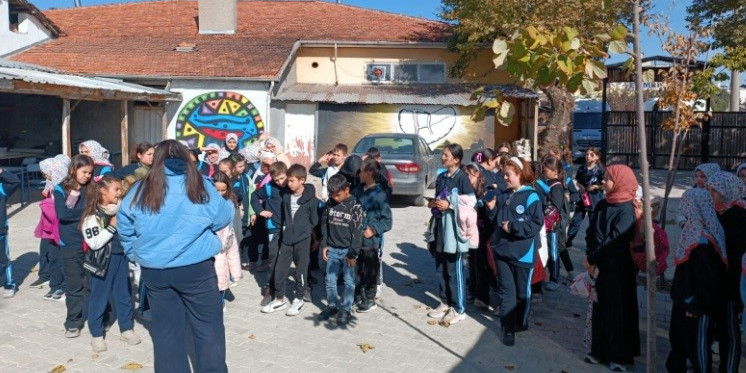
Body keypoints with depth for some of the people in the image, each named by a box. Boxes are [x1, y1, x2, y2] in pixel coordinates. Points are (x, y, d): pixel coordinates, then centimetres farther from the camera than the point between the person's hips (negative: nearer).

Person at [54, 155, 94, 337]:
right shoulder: (61, 189, -1)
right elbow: (62, 214, -13)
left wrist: (74, 213, -15)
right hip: (71, 245, -2)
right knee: (75, 286, 4)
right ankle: (73, 322, 15)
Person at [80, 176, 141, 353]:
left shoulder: (121, 208, 1)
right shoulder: (92, 214, -14)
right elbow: (94, 243, -21)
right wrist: (112, 227, -21)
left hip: (121, 257, 5)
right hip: (102, 260, -5)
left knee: (124, 295, 15)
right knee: (99, 298, 8)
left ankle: (127, 329, 30)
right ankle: (97, 335, 23)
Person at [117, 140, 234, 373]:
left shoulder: (142, 188, 2)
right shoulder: (199, 184, -4)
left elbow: (124, 223, 8)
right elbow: (223, 217, 4)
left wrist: (135, 253, 20)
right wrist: (230, 206, 25)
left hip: (154, 270, 3)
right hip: (196, 267, -3)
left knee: (166, 329, 14)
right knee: (208, 327, 8)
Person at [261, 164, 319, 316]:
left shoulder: (311, 199, -11)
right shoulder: (286, 196, 1)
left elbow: (314, 220, -2)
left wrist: (304, 230, 5)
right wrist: (285, 229, 11)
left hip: (302, 240, -4)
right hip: (286, 238, 4)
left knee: (301, 269, 6)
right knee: (280, 268, 6)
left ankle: (299, 299, 21)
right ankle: (279, 299, 20)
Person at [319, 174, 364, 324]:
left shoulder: (355, 206, -12)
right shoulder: (330, 203, 2)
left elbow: (357, 231, -11)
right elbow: (324, 224, 11)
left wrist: (353, 254, -12)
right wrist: (324, 245, 5)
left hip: (347, 251, -4)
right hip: (332, 250, 4)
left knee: (349, 281, 4)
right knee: (330, 280, 11)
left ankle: (346, 309, 16)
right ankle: (332, 306, 27)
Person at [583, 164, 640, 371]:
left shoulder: (627, 210, -16)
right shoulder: (602, 205, 6)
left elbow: (614, 240, -20)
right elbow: (591, 232, 5)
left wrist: (591, 258, -13)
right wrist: (591, 257, -9)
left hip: (619, 269, -7)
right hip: (601, 266, 7)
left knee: (618, 309, 4)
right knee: (600, 307, 13)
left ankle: (620, 356, 17)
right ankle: (600, 350, 27)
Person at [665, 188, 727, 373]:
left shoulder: (703, 242, -26)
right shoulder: (693, 230, 2)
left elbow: (706, 277, -25)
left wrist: (697, 306, -18)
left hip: (696, 305, -9)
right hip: (684, 300, 9)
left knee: (697, 344, 8)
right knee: (677, 337, 22)